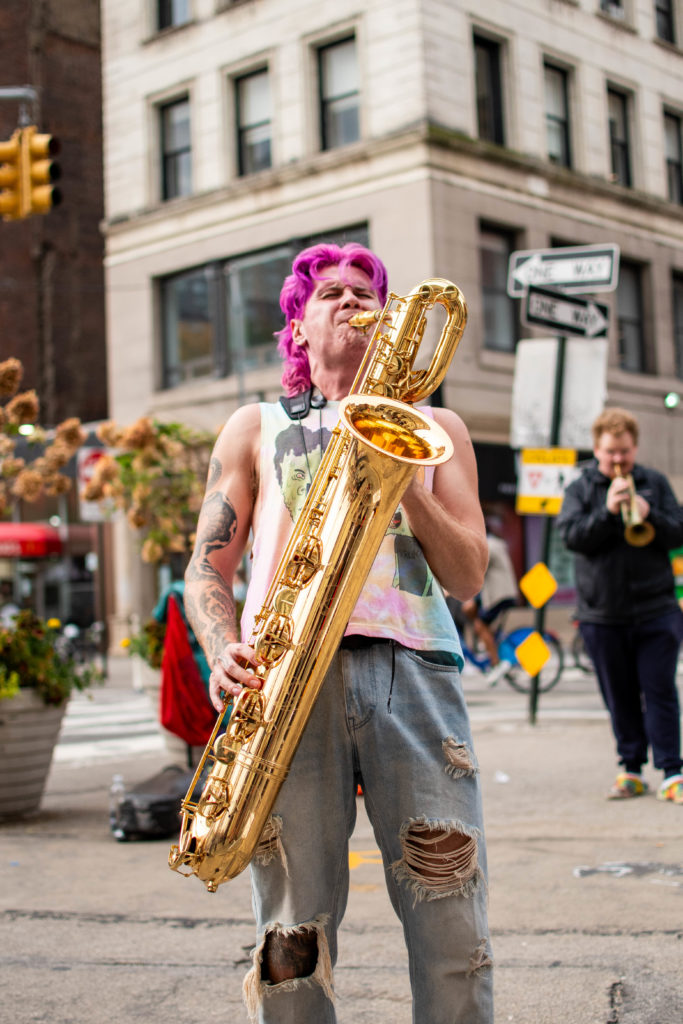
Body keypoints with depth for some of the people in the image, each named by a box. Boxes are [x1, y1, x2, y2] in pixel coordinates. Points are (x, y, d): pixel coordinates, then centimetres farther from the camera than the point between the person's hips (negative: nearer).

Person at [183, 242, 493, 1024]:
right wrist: (224, 652, -8)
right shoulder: (256, 427, 21)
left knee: (453, 930, -4)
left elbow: (467, 578, 12)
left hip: (411, 666, 1)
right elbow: (206, 569, 13)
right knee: (292, 936, -3)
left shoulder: (433, 425, 22)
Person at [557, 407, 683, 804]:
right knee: (620, 697, 8)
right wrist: (607, 511, -20)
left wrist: (649, 515, -17)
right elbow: (571, 536, -7)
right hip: (602, 612, 1)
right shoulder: (580, 489, 6)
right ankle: (632, 771, 17)